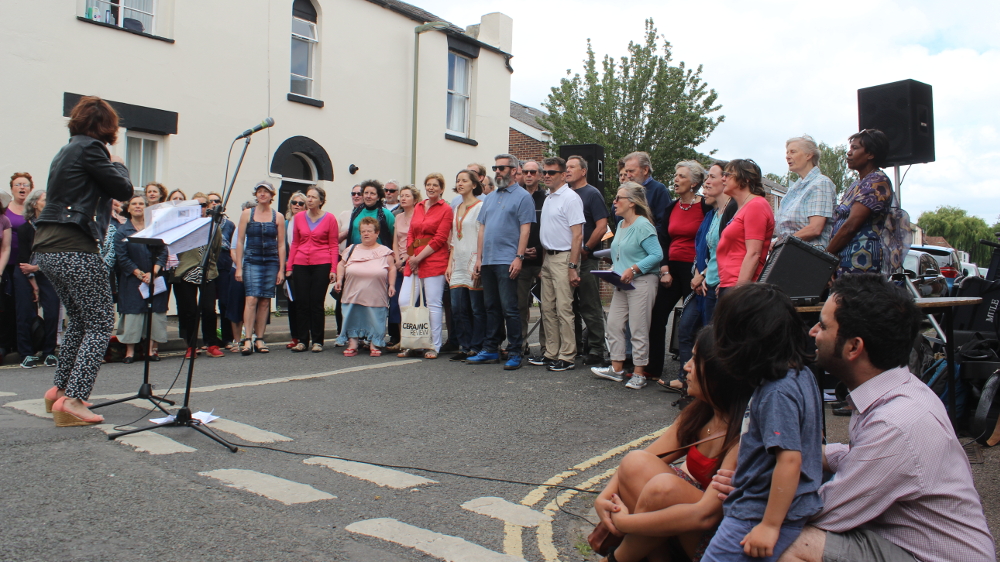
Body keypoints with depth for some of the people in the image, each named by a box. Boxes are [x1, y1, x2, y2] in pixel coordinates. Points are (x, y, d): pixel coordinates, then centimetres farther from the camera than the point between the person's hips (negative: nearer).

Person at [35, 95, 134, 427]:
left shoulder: (66, 151, 19)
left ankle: (60, 390, 27)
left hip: (46, 248, 9)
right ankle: (72, 401, -11)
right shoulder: (90, 148, -7)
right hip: (74, 249, -9)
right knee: (100, 323, -4)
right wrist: (118, 165, 12)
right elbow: (124, 190, -6)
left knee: (79, 319, 22)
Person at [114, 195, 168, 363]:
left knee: (155, 312, -1)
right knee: (132, 313, -3)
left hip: (155, 279, 1)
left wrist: (153, 272, -14)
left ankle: (152, 349, 6)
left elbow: (163, 253, 0)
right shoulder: (122, 232, 4)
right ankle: (130, 352, 3)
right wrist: (140, 274, -14)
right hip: (132, 281, -1)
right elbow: (122, 257, -4)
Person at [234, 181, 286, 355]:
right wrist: (238, 267, -2)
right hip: (252, 261, -1)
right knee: (252, 298, -13)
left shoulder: (278, 217, 7)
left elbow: (281, 244, 7)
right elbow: (240, 241, 4)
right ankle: (248, 340, -13)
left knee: (265, 301, 1)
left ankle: (259, 339, 8)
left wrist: (281, 269, 2)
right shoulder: (246, 214, 6)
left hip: (271, 262, 1)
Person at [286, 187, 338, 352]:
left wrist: (333, 269, -7)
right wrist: (289, 266, 8)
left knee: (317, 303, 1)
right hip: (300, 265, 3)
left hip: (321, 265, -3)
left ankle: (317, 341, 9)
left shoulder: (330, 218, 0)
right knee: (301, 303, 4)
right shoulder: (298, 217, 9)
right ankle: (302, 340, 13)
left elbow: (333, 246, 0)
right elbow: (295, 244, 13)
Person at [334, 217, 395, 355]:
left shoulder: (385, 252, 6)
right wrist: (339, 280, 5)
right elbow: (341, 265, 17)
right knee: (353, 318, 4)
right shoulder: (352, 249, 12)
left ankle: (374, 345, 12)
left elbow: (392, 269, 7)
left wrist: (392, 285, -3)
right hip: (353, 296, 2)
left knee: (375, 320, 1)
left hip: (375, 297, -2)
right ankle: (352, 344, 13)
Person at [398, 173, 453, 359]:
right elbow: (411, 234, 16)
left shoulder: (446, 209, -1)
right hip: (413, 261, 6)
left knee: (433, 304, -3)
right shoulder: (418, 207, 17)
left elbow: (439, 239, -8)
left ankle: (434, 347, 6)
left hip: (434, 261, -6)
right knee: (404, 301, -1)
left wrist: (419, 257, -10)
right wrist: (411, 256, 1)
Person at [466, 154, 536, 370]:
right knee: (491, 308, 12)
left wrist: (518, 257, -17)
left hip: (507, 261, -7)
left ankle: (514, 353, 1)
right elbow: (482, 228, 18)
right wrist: (478, 257, 11)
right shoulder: (490, 198, 19)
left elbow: (525, 229, -9)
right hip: (487, 261, 7)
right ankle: (490, 350, 19)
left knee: (509, 309, -6)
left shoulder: (522, 196, -2)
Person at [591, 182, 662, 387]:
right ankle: (616, 369, 18)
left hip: (641, 283, -9)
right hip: (622, 284, 9)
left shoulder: (643, 226, -14)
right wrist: (613, 269, 8)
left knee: (638, 329, -2)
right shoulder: (621, 224, 14)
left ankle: (639, 373, 8)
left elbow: (657, 255, -20)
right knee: (614, 324, 9)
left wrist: (633, 269, -22)